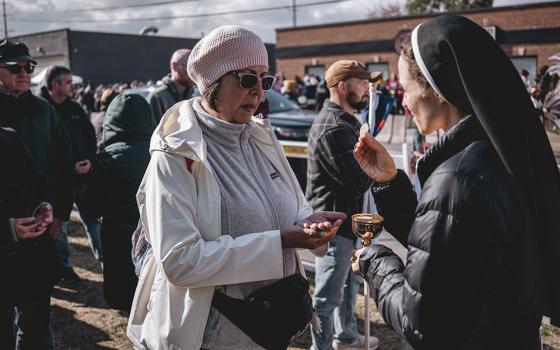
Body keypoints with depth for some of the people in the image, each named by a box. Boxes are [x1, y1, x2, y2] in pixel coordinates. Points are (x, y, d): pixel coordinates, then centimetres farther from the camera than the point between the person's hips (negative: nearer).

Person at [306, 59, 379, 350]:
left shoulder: (346, 120, 11)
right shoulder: (332, 128, -24)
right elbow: (359, 181, -24)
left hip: (347, 217, 11)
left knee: (348, 282, 25)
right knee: (328, 295, 4)